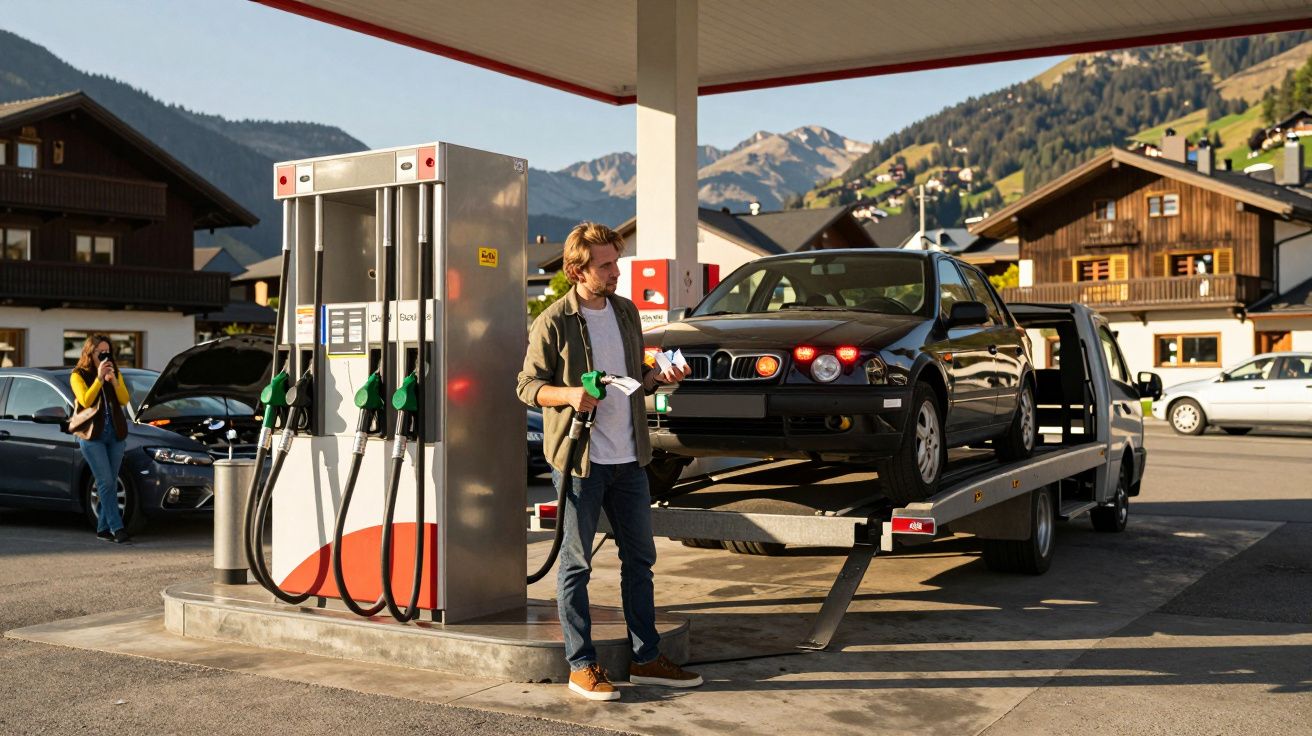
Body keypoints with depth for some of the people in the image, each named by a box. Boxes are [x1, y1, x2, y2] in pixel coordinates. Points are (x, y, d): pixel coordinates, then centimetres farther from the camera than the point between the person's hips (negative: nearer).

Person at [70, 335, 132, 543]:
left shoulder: (115, 373, 13)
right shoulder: (78, 376, 1)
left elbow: (125, 400, 3)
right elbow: (86, 401, -14)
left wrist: (113, 380, -10)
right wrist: (99, 378, -17)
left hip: (116, 433, 5)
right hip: (92, 435, -5)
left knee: (111, 483, 5)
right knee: (106, 482, -11)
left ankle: (103, 528, 11)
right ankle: (117, 527, -14)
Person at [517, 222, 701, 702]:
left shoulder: (626, 312, 11)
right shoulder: (553, 323, -9)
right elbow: (528, 386, -6)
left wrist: (659, 377, 0)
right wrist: (569, 394, -23)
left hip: (628, 458, 7)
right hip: (579, 461, -6)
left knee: (640, 557, 12)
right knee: (576, 564, 2)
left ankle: (646, 659, 23)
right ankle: (581, 666, 11)